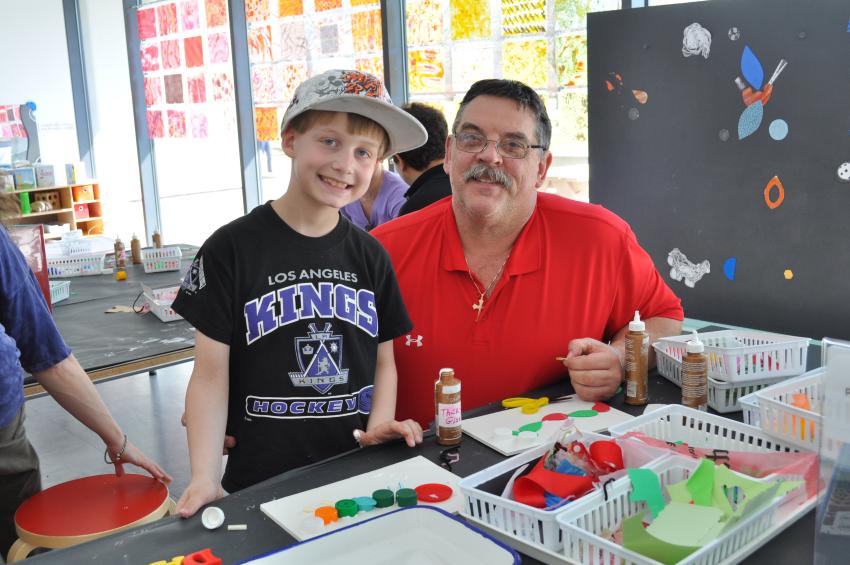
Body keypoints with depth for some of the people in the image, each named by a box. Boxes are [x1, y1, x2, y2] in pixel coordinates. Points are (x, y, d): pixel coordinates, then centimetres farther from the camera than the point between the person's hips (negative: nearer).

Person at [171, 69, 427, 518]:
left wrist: (380, 423, -9)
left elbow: (383, 361, 9)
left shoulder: (370, 257, 3)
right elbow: (211, 375, -9)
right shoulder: (231, 250, -9)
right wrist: (204, 479, -17)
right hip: (261, 481, -3)